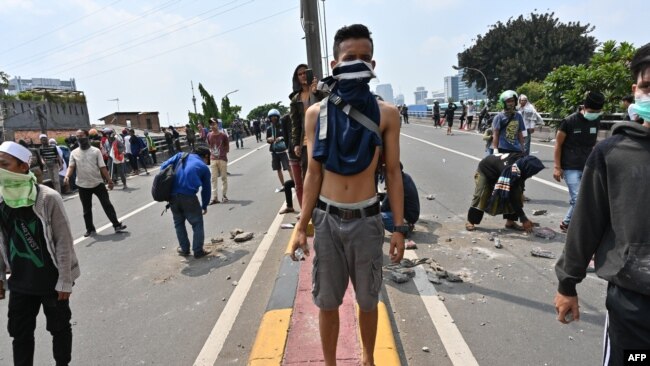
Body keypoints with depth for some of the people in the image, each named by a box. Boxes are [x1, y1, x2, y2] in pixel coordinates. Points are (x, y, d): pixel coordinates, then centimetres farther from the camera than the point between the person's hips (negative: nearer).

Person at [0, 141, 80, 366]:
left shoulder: (47, 198, -19)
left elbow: (64, 242, -15)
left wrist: (65, 280, -13)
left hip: (52, 280, -5)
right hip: (20, 282, 5)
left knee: (59, 328, 14)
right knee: (19, 333, 17)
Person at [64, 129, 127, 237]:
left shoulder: (95, 151, -2)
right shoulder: (74, 153, 3)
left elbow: (102, 167, -2)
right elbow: (71, 167, -4)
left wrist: (109, 180, -3)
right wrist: (67, 176, -25)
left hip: (98, 183, -2)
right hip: (83, 186, 2)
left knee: (107, 205, -2)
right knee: (87, 209, 11)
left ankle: (117, 225, 1)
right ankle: (90, 229, 22)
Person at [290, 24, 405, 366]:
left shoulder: (386, 114, -3)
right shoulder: (316, 113, -1)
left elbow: (393, 173, 0)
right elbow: (314, 173, 2)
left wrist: (399, 227, -2)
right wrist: (302, 226, 0)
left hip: (367, 219, 0)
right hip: (327, 219, 1)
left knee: (367, 300, 16)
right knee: (327, 302, 14)